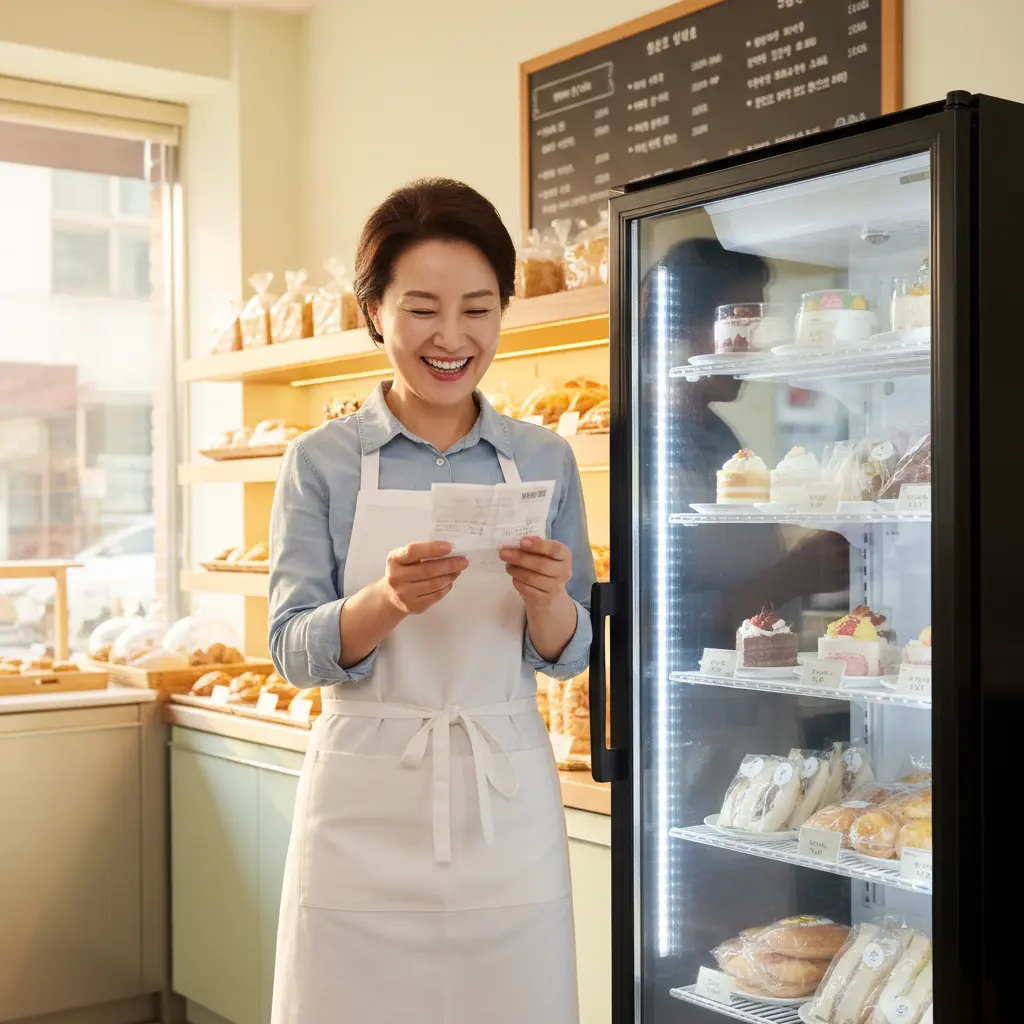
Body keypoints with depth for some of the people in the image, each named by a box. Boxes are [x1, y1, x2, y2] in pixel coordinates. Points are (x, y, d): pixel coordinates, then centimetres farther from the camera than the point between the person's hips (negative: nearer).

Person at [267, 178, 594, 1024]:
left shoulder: (544, 460, 3)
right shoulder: (322, 462, -2)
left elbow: (569, 655, 6)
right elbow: (294, 651, -6)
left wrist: (546, 600, -17)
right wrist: (386, 601, -26)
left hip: (505, 802, 2)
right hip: (367, 802, -1)